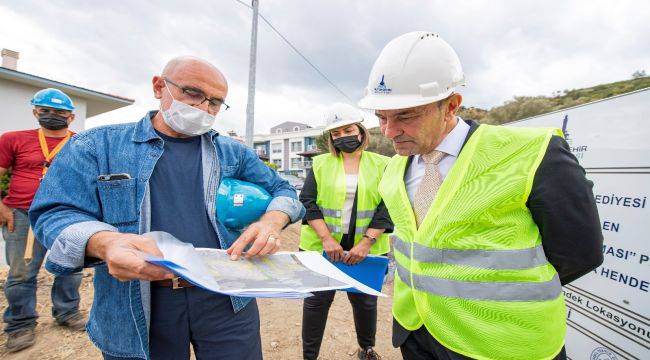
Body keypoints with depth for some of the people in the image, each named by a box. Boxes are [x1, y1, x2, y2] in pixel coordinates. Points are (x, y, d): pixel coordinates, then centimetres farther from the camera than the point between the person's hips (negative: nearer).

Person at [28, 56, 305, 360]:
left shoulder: (234, 153, 6)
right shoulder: (97, 145, 1)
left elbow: (283, 191, 9)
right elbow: (56, 213, -5)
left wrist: (271, 221, -16)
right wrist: (105, 243, -28)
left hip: (227, 299, 2)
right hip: (134, 309, 0)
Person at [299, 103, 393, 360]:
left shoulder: (381, 165, 1)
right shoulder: (320, 164, 2)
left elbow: (387, 207, -5)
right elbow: (307, 201, -4)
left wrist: (366, 242, -14)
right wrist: (326, 238, -15)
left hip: (365, 248, 1)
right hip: (321, 245, 0)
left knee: (365, 300, 16)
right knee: (317, 300, 8)